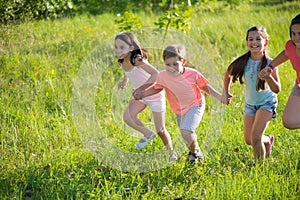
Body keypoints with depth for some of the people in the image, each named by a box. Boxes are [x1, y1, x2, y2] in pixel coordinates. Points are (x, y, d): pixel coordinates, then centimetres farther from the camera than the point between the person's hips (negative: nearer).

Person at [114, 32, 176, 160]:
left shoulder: (136, 59, -32)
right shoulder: (122, 61, -9)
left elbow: (156, 74, -41)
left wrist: (142, 87, -42)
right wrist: (125, 80, 0)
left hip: (154, 95, -7)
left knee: (160, 130, 2)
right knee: (127, 117, -13)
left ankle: (171, 153, 27)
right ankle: (148, 134, 14)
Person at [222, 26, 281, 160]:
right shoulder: (243, 62, -15)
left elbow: (277, 89, -23)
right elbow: (228, 74, 5)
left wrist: (268, 76, -38)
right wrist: (225, 92, 2)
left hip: (267, 103, -4)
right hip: (250, 103, 4)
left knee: (256, 137, -18)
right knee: (248, 140, 11)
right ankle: (268, 140, 44)